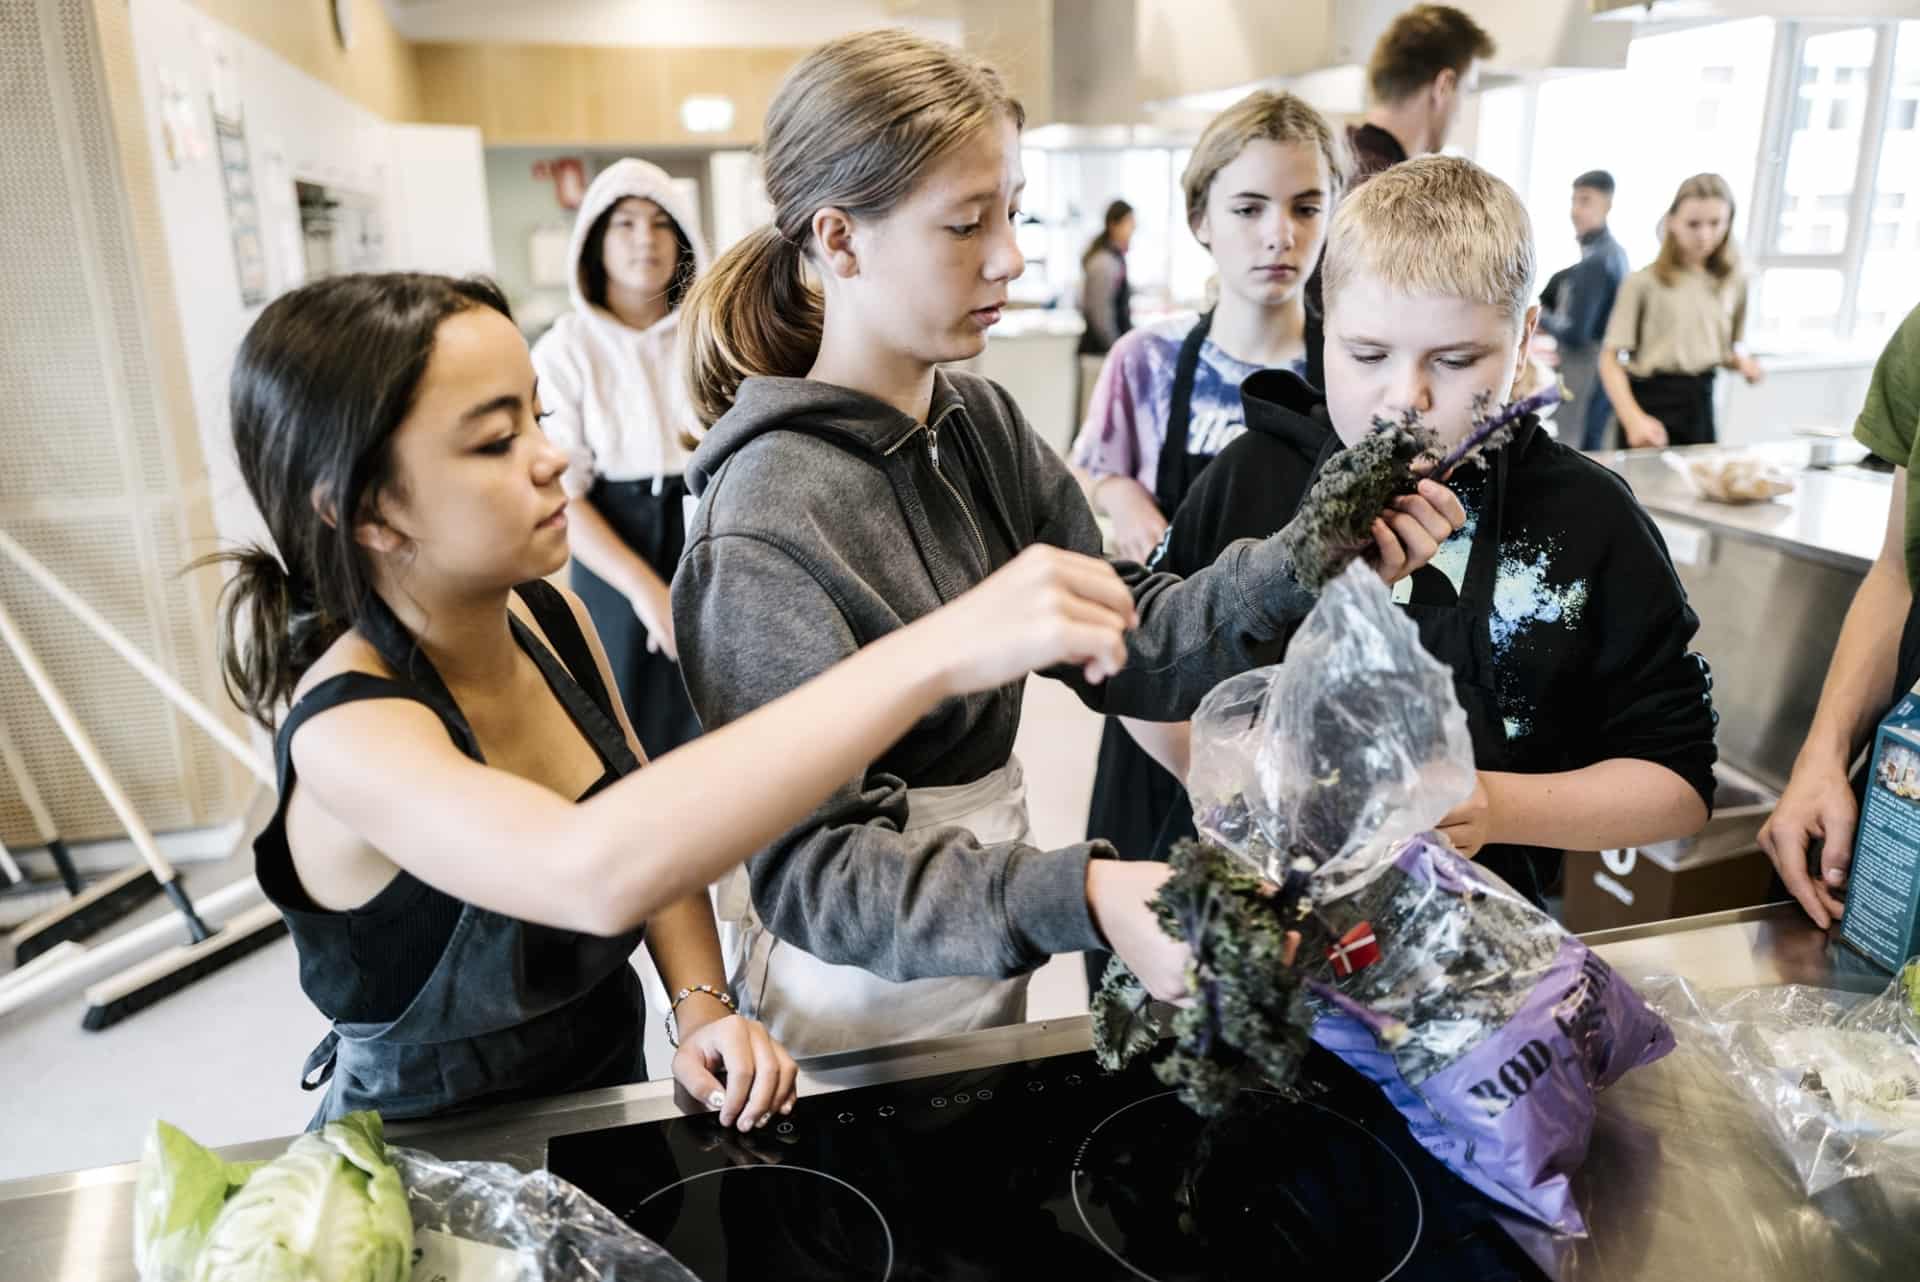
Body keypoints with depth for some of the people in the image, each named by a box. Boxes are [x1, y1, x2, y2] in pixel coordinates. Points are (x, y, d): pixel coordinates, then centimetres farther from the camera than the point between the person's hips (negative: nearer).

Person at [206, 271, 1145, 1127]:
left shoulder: (549, 616, -8)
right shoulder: (346, 732, -28)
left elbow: (657, 832, 6)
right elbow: (597, 870, -47)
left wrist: (702, 1008, -11)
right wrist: (941, 652, -51)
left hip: (608, 1087, 5)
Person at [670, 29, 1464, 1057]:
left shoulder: (984, 426, -4)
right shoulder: (766, 535, -27)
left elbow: (1126, 646, -6)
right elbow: (810, 869, -28)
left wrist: (1310, 562, -22)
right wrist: (1078, 900, -42)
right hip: (864, 1014, -7)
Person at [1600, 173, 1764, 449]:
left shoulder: (1734, 281, 7)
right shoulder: (1644, 281, -9)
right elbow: (1610, 359, -12)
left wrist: (1741, 360, -2)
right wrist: (1634, 419, -24)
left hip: (1700, 403, 5)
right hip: (1652, 400, -5)